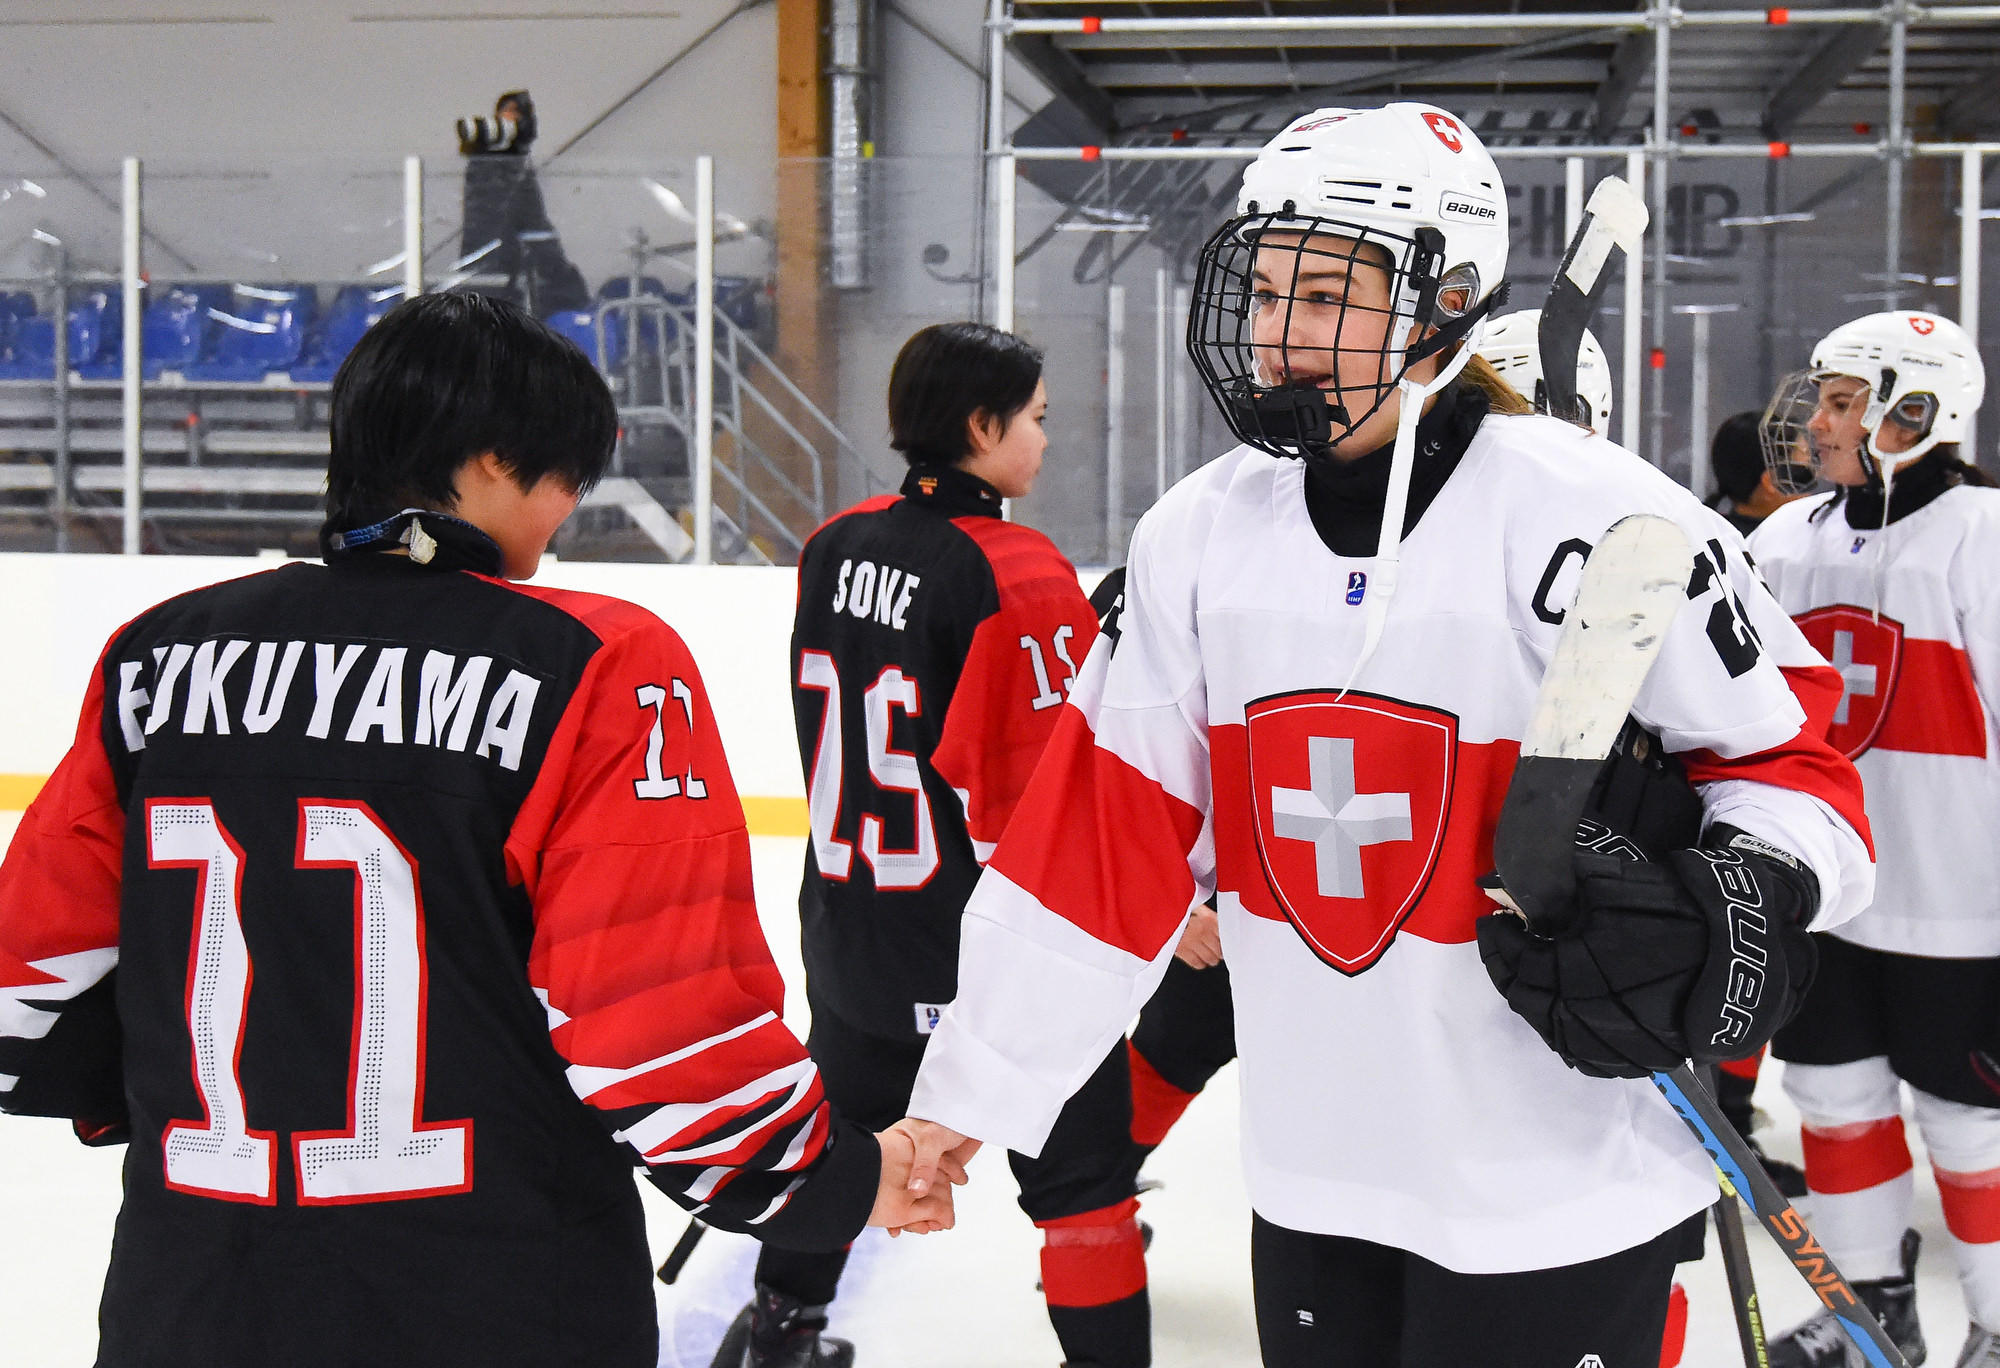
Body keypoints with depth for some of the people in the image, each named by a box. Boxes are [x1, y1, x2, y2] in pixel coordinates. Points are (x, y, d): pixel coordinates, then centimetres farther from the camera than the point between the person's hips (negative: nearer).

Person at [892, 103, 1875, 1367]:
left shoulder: (1596, 524, -15)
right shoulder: (1199, 538, 0)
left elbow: (1791, 752, -6)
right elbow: (1098, 845, 3)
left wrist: (1753, 898, -26)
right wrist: (970, 1091, 4)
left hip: (1566, 1201, -5)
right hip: (1313, 1184, 5)